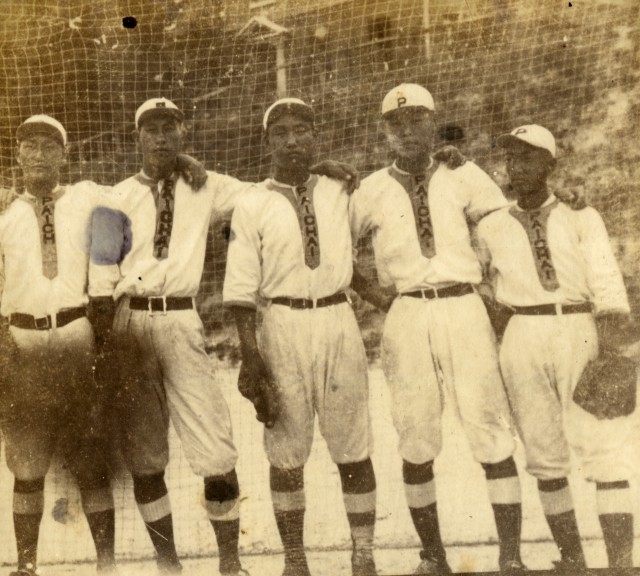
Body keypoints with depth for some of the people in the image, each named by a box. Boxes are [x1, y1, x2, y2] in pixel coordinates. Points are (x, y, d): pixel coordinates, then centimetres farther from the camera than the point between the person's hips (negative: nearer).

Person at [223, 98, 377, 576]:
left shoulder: (340, 194, 8)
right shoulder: (252, 206, -1)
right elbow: (241, 288, -4)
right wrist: (250, 352, -9)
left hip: (339, 318, 2)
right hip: (283, 325, -2)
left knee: (353, 446, 7)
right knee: (287, 452, 6)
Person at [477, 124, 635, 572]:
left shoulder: (581, 217, 7)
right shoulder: (492, 228, 13)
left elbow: (606, 284, -3)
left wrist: (610, 345, -16)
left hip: (581, 333, -2)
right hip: (524, 338, 2)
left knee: (604, 449, -8)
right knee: (545, 455, 5)